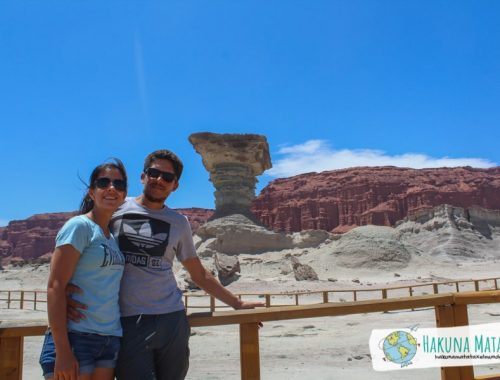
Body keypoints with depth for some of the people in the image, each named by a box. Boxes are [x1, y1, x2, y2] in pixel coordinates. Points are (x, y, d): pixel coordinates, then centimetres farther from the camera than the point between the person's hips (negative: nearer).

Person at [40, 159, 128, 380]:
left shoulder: (113, 237, 13)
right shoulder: (80, 226, -7)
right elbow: (55, 286, -13)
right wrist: (62, 351, -18)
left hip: (110, 340, 7)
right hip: (76, 337, -7)